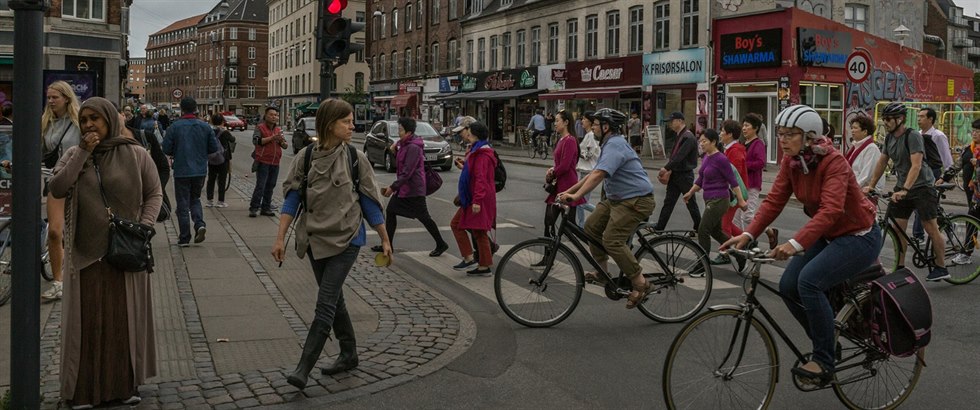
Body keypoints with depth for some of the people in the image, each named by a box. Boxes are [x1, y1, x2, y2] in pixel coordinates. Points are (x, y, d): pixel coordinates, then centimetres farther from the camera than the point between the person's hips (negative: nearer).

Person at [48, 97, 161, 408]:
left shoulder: (135, 154, -1)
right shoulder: (74, 155, 5)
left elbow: (154, 194, 3)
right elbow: (56, 189, -9)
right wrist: (83, 154, -13)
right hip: (85, 252, 1)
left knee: (125, 317, 6)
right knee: (87, 319, 5)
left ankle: (126, 384, 17)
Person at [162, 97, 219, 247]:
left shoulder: (175, 126, -9)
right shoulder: (205, 127, -2)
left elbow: (166, 149, -8)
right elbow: (214, 148, 2)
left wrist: (175, 154, 12)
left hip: (182, 171, -3)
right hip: (200, 171, 3)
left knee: (183, 204, 6)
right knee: (195, 199, 21)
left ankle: (184, 238, 8)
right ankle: (200, 224, -5)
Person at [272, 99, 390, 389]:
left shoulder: (355, 158, -3)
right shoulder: (306, 156, 0)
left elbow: (370, 202, 2)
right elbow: (292, 200, 0)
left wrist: (385, 240, 5)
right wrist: (280, 238, -7)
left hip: (346, 240, -3)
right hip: (316, 239, 3)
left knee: (326, 304, -9)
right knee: (334, 300, 15)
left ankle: (303, 369, -6)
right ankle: (349, 354, 31)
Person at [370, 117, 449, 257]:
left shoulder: (413, 147, -21)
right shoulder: (404, 144, 10)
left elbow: (407, 172, -24)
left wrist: (393, 187, -22)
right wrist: (394, 150, 5)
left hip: (414, 189, -10)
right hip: (403, 187, 10)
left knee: (423, 217, -2)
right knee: (390, 211, 10)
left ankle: (441, 244, 12)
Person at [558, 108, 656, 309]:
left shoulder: (615, 145, -18)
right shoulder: (611, 144, 17)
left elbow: (598, 175, -31)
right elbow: (593, 174, 21)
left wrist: (576, 196, -35)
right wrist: (569, 191, 17)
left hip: (635, 201, -11)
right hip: (617, 199, 11)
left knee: (612, 240, -17)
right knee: (591, 226, 8)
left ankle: (640, 284, -9)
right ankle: (601, 271, 18)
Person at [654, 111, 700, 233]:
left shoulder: (688, 137, -17)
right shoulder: (679, 136, 12)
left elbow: (680, 156, -25)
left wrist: (666, 168, -23)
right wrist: (669, 171, 4)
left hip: (685, 175, -8)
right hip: (675, 175, 9)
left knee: (691, 203, 4)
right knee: (668, 202, 7)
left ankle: (699, 228, 16)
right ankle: (659, 228, 8)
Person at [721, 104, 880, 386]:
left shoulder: (833, 162, -26)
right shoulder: (790, 162, -5)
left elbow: (830, 210, -39)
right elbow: (774, 201, -9)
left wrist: (796, 244, -51)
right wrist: (748, 234, -23)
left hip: (859, 237, -8)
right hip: (827, 236, 8)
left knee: (809, 280, -27)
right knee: (788, 286, -7)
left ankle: (824, 362, -14)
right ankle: (826, 343, 15)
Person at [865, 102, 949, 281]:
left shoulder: (913, 136, -18)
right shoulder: (889, 138, 5)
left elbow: (916, 165, -28)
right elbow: (882, 162, 12)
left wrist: (904, 189, -37)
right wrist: (870, 185, 5)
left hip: (922, 187, -7)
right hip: (902, 187, 7)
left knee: (931, 229, -4)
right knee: (897, 229, 2)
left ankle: (941, 267, 7)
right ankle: (900, 267, 8)